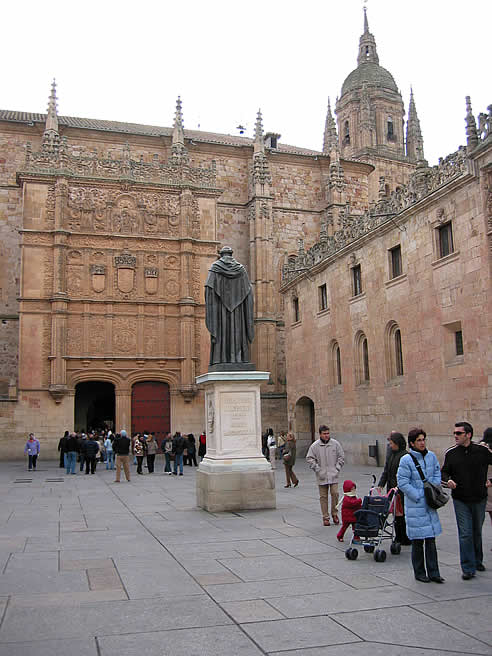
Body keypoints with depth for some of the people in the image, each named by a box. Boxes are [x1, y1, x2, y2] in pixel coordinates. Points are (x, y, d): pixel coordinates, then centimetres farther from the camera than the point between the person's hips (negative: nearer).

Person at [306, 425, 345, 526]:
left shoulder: (335, 444, 2)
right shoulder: (314, 446, -2)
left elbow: (341, 457, 8)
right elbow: (310, 459, 1)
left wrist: (337, 468, -1)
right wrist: (317, 469, -6)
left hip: (333, 475, 0)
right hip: (321, 476, 0)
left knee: (335, 493, -6)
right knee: (323, 497, 3)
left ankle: (334, 514, 14)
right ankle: (325, 517, 12)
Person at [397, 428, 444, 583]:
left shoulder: (431, 456, 4)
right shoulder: (406, 460, -12)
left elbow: (437, 474, 14)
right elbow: (402, 483, -12)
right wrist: (419, 496, -14)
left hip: (430, 504, 5)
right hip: (415, 506, -5)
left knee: (431, 539, 9)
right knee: (418, 541, 4)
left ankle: (433, 573, 17)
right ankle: (419, 573, 18)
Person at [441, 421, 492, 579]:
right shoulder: (450, 453, -3)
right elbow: (445, 471, 7)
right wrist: (448, 480, -13)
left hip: (479, 498, 0)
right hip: (460, 500, 0)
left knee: (477, 532, 16)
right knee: (465, 534, -4)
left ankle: (478, 561, 35)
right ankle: (468, 568, 3)